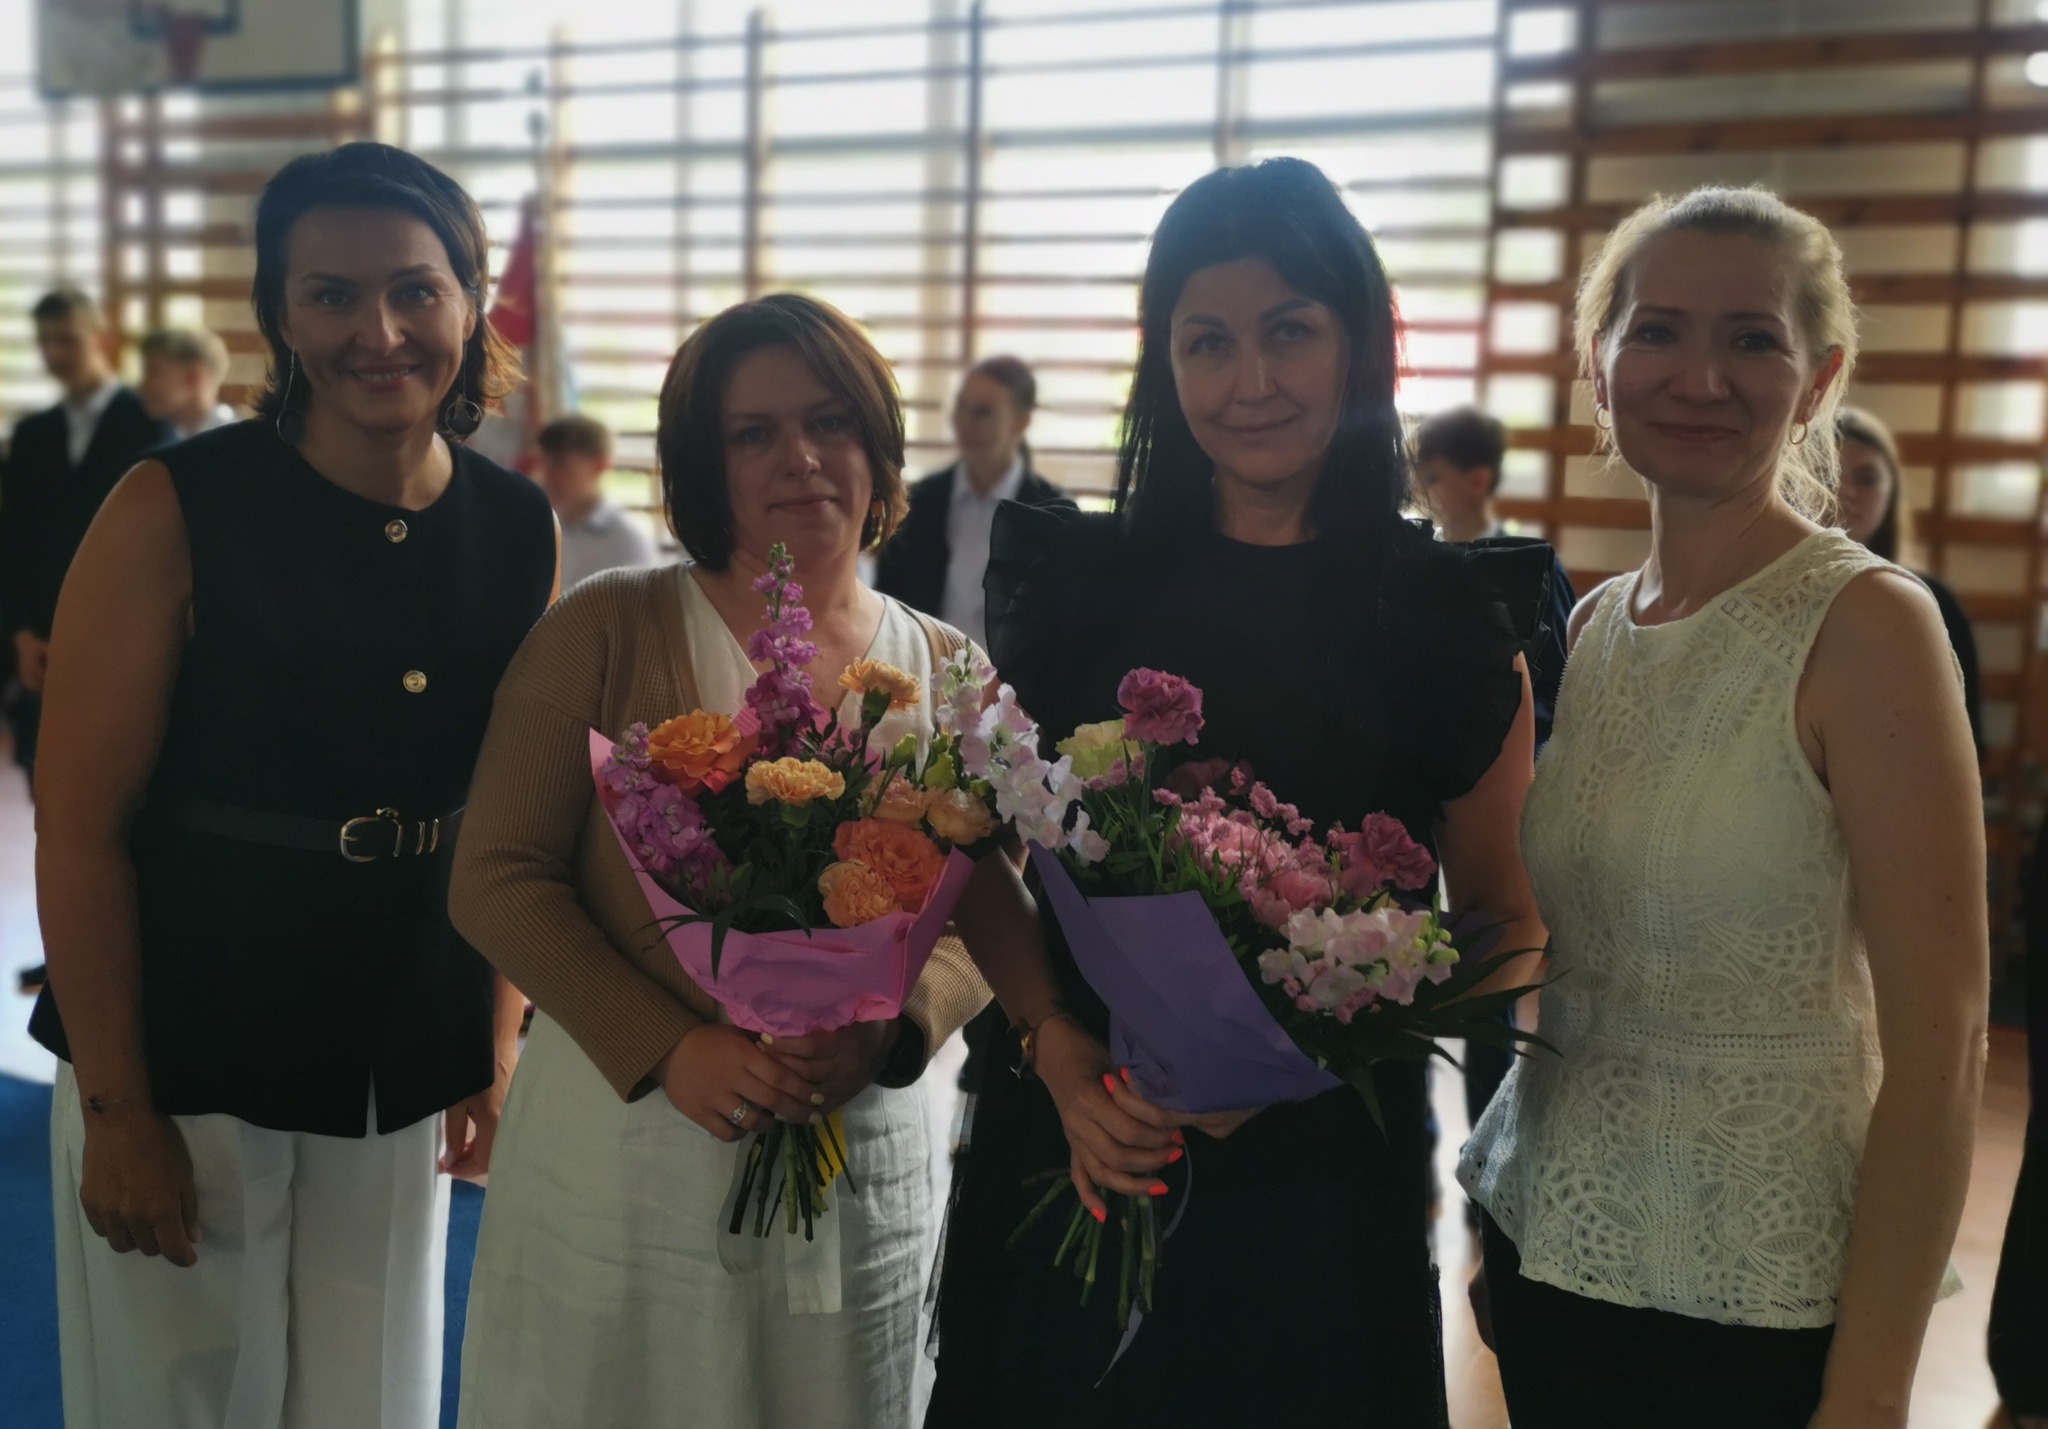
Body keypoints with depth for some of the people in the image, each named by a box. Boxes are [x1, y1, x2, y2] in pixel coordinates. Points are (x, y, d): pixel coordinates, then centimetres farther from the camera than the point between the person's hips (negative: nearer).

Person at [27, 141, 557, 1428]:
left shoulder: (523, 532, -1)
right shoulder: (176, 512, -13)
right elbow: (80, 829, -12)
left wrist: (500, 1053, 4)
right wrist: (114, 1112, -11)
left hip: (405, 1077, 4)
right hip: (187, 1066, -3)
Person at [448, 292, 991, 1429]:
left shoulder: (946, 674, 5)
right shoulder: (609, 629, -3)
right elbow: (496, 879, -6)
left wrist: (890, 1030, -15)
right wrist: (670, 1048, -17)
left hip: (859, 1162, 3)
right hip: (617, 1152, -2)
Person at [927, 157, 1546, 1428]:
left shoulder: (1447, 616, -5)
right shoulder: (1079, 581, -1)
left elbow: (1506, 918, -1)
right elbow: (985, 861, 4)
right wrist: (1061, 1051, -13)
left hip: (1322, 1172, -1)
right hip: (1074, 1147, 2)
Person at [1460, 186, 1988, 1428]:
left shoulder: (1866, 623, -15)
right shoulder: (1593, 624, 3)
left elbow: (1938, 1046, -17)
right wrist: (1503, 1220, 7)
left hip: (1752, 1294, -5)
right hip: (1549, 1242, 6)